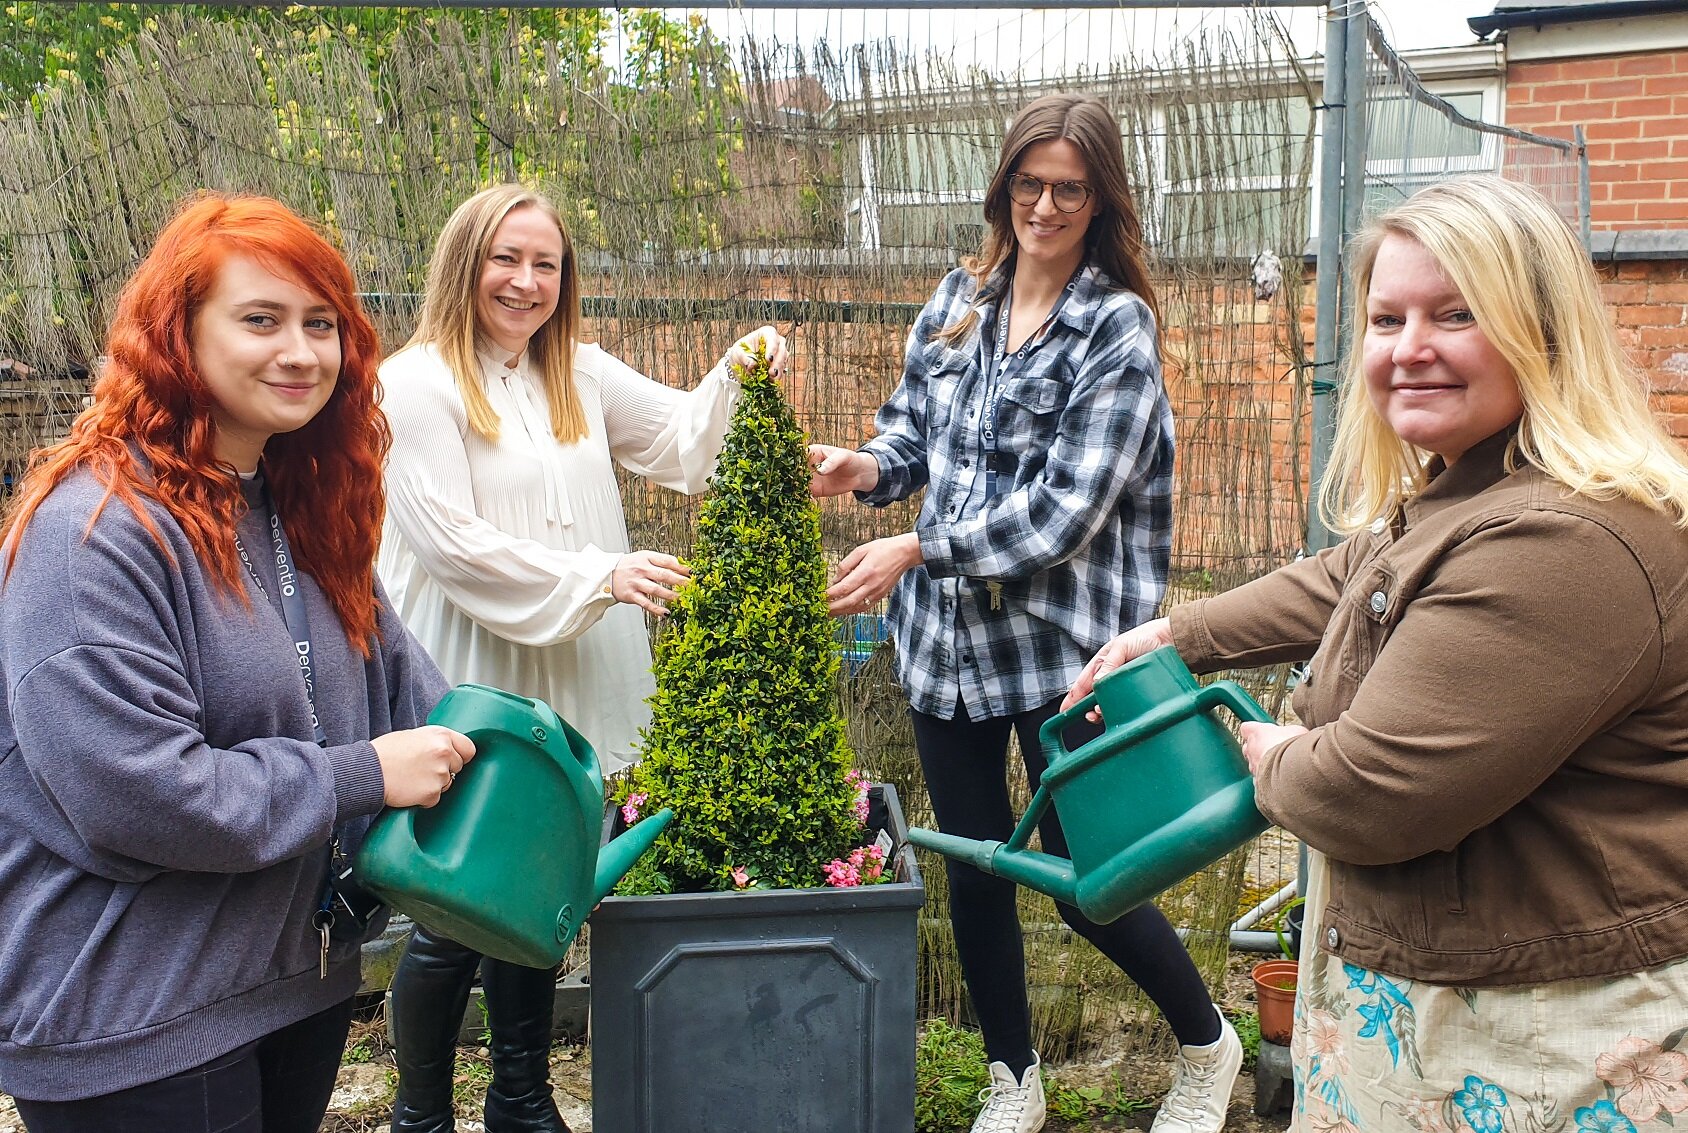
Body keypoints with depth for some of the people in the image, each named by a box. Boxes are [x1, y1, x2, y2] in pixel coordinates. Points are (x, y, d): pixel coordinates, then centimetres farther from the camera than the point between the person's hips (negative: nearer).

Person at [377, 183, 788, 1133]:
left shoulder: (584, 376, 10)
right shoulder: (418, 383, -10)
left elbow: (686, 439, 9)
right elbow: (452, 542, -17)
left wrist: (738, 377, -10)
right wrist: (599, 577, -20)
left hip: (570, 693, 6)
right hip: (471, 698, -6)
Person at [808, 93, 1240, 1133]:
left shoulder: (1118, 327, -8)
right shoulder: (959, 299, 8)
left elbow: (1066, 509, -16)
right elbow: (914, 425, 16)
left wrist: (918, 550, -18)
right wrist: (872, 467, -7)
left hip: (1061, 644, -5)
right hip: (947, 635, 5)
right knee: (974, 872, 13)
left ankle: (1208, 1045, 33)